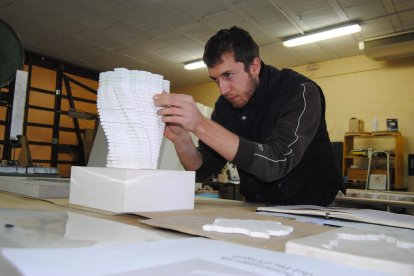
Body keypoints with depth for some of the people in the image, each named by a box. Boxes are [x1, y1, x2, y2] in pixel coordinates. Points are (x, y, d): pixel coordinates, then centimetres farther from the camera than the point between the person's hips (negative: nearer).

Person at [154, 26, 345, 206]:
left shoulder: (300, 92, -18)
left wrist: (201, 125, -37)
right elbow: (202, 169, -3)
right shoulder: (225, 104, -2)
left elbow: (275, 164, -32)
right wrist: (180, 138, -23)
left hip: (312, 209, -3)